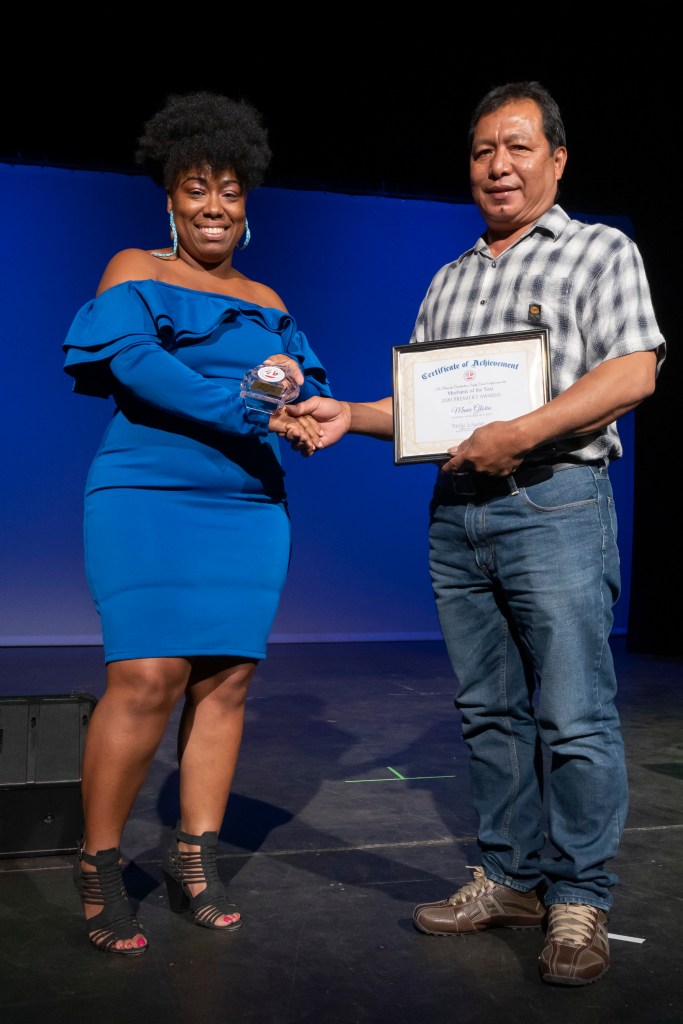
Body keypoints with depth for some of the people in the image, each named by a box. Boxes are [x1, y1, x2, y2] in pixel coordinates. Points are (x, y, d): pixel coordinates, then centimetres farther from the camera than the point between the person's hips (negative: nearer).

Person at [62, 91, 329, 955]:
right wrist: (252, 409, -18)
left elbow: (312, 393, 19)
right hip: (150, 499, -5)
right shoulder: (134, 272, 6)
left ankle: (194, 861, 14)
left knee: (226, 680, 1)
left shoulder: (266, 302, 21)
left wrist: (293, 378, -5)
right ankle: (97, 868, 6)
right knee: (148, 678, -12)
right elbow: (134, 363, -12)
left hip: (250, 508, 5)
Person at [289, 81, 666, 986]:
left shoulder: (601, 251, 5)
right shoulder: (449, 281, 21)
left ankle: (579, 901, 10)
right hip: (456, 513, 6)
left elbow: (633, 374, -9)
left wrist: (520, 434, -18)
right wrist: (348, 416, 3)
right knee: (489, 712, 10)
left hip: (555, 506, -5)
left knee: (574, 719, -4)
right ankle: (512, 881, 22)